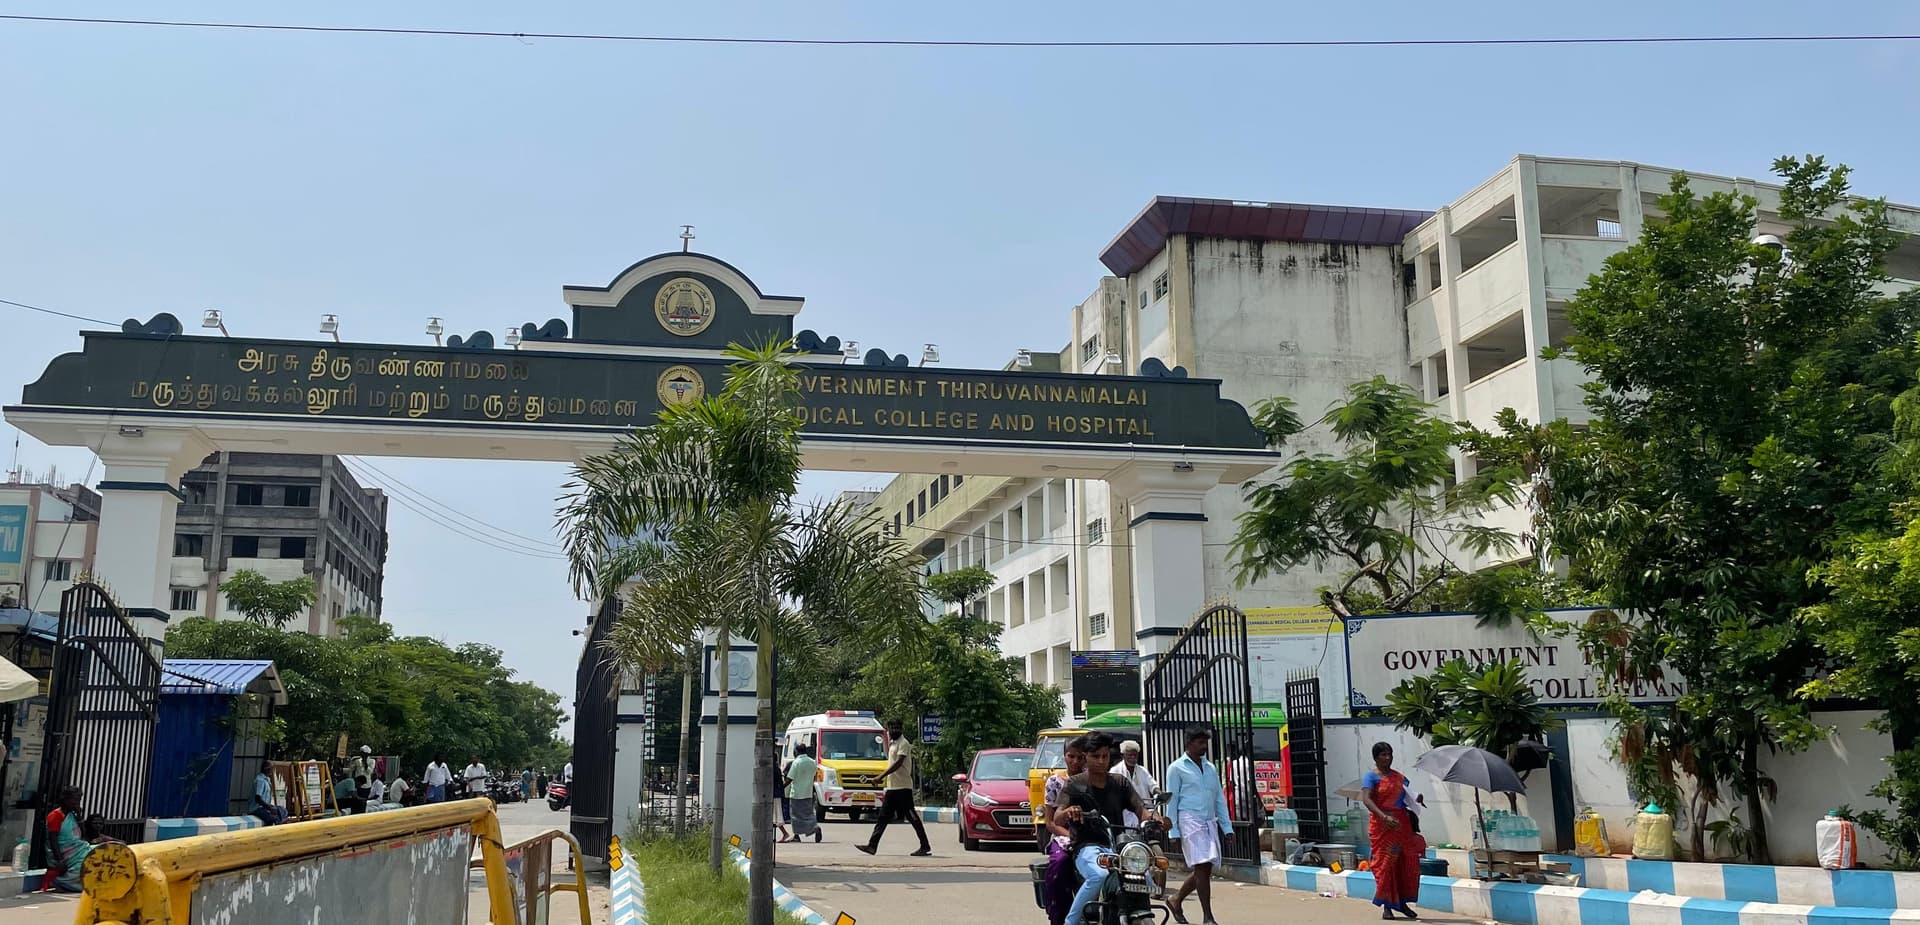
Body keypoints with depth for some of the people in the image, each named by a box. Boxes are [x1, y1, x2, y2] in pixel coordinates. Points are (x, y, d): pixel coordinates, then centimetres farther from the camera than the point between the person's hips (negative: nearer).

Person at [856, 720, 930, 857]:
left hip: (902, 787, -9)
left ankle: (925, 846, -1)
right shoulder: (893, 745, 17)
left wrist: (880, 777, -24)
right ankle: (872, 845, 7)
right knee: (883, 816, 7)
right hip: (892, 787, 9)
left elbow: (898, 763, -21)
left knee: (912, 817, -6)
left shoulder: (903, 744, -11)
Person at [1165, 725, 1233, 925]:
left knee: (1205, 869, 5)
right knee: (1202, 867, -12)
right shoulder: (1177, 768, -1)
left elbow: (1220, 799, 19)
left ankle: (1176, 900, 26)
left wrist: (1227, 826, 11)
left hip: (1210, 822, 6)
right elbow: (1171, 801, -2)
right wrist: (1174, 831, -8)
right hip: (1190, 821, -6)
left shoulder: (1211, 768, 17)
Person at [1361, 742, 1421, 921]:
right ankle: (1387, 906, 3)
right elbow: (1366, 799, -17)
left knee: (1407, 862, 4)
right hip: (1382, 826, -5)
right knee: (1385, 862, -3)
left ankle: (1401, 902, 17)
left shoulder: (1399, 777, 14)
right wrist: (1384, 817, -29)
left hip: (1402, 825, 5)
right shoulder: (1371, 776, -4)